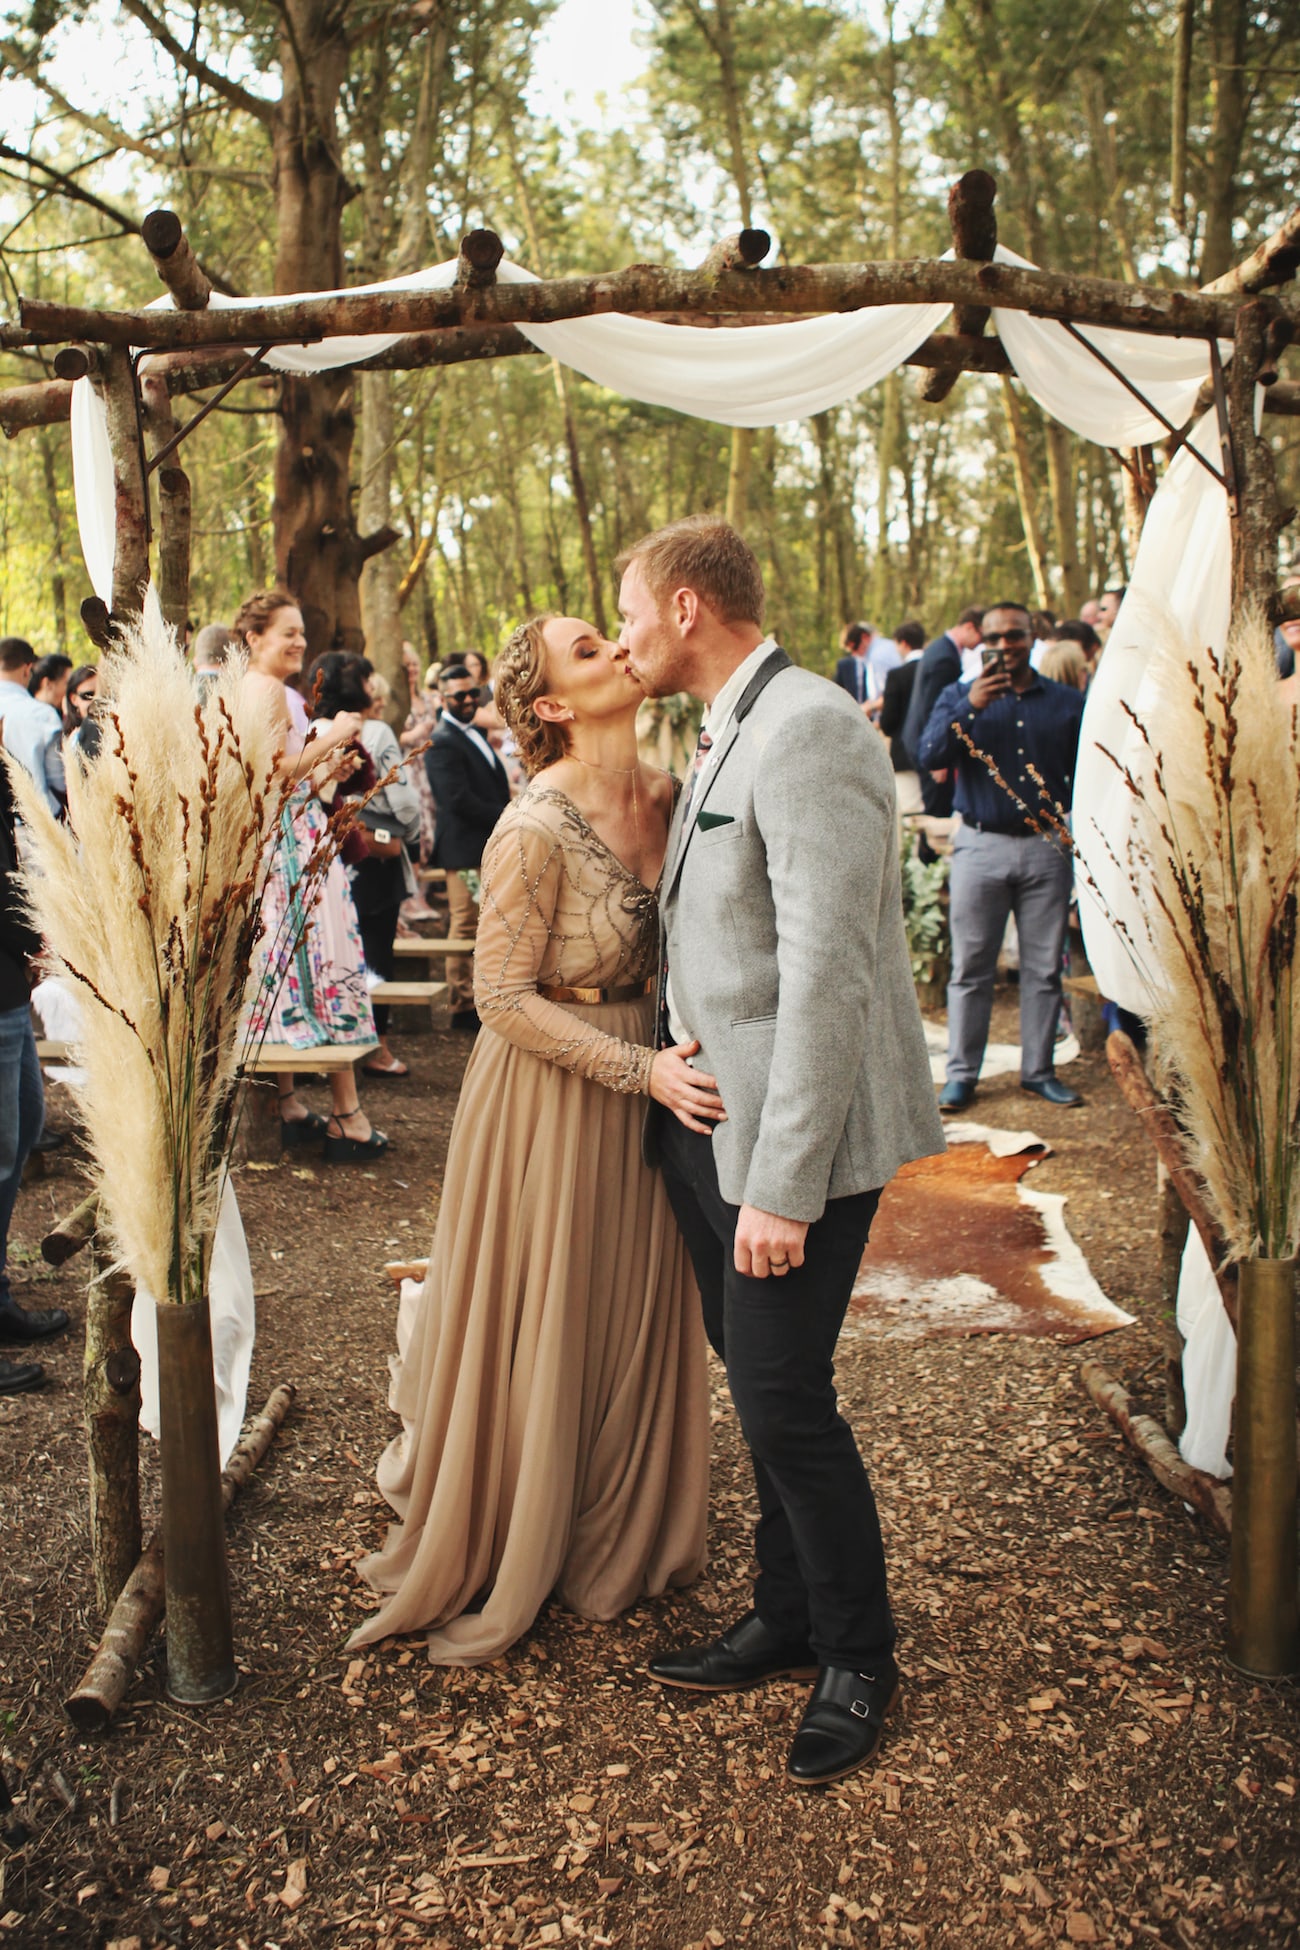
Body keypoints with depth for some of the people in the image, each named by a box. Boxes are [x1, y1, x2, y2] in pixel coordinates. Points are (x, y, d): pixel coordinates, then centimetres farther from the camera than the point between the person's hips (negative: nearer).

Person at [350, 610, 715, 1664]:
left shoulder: (665, 794, 0)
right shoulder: (536, 829, -21)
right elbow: (505, 997, -19)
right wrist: (641, 1069, -23)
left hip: (650, 1079, 7)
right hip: (550, 1094, -7)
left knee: (634, 1322, 18)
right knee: (535, 1331, 8)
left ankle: (614, 1533, 41)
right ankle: (495, 1558, 32)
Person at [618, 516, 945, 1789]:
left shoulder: (807, 732, -18)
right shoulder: (728, 737, 13)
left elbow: (825, 972, -24)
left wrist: (783, 1185, -24)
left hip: (798, 1131, -9)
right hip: (714, 1118, 9)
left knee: (784, 1398, -1)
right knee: (762, 1389, 18)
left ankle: (858, 1661, 22)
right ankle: (788, 1622, 36)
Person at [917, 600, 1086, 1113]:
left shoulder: (1067, 703, 9)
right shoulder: (959, 696, 5)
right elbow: (929, 754, -11)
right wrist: (971, 706, -21)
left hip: (1047, 848, 1)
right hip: (981, 846, -1)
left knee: (1044, 968, 7)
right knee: (971, 967, 2)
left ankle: (1039, 1070, 17)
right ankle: (961, 1074, 10)